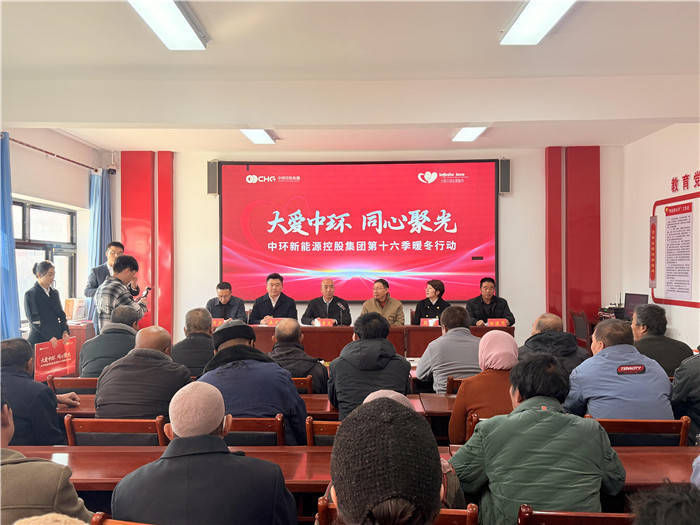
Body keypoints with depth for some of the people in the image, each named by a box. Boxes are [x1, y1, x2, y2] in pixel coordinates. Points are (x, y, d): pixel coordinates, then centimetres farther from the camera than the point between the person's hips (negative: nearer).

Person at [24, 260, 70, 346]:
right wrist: (50, 336, -20)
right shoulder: (30, 294, -5)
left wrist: (65, 331, -4)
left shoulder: (55, 292, 13)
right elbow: (34, 320, -12)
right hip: (39, 340, -5)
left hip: (57, 339, 5)